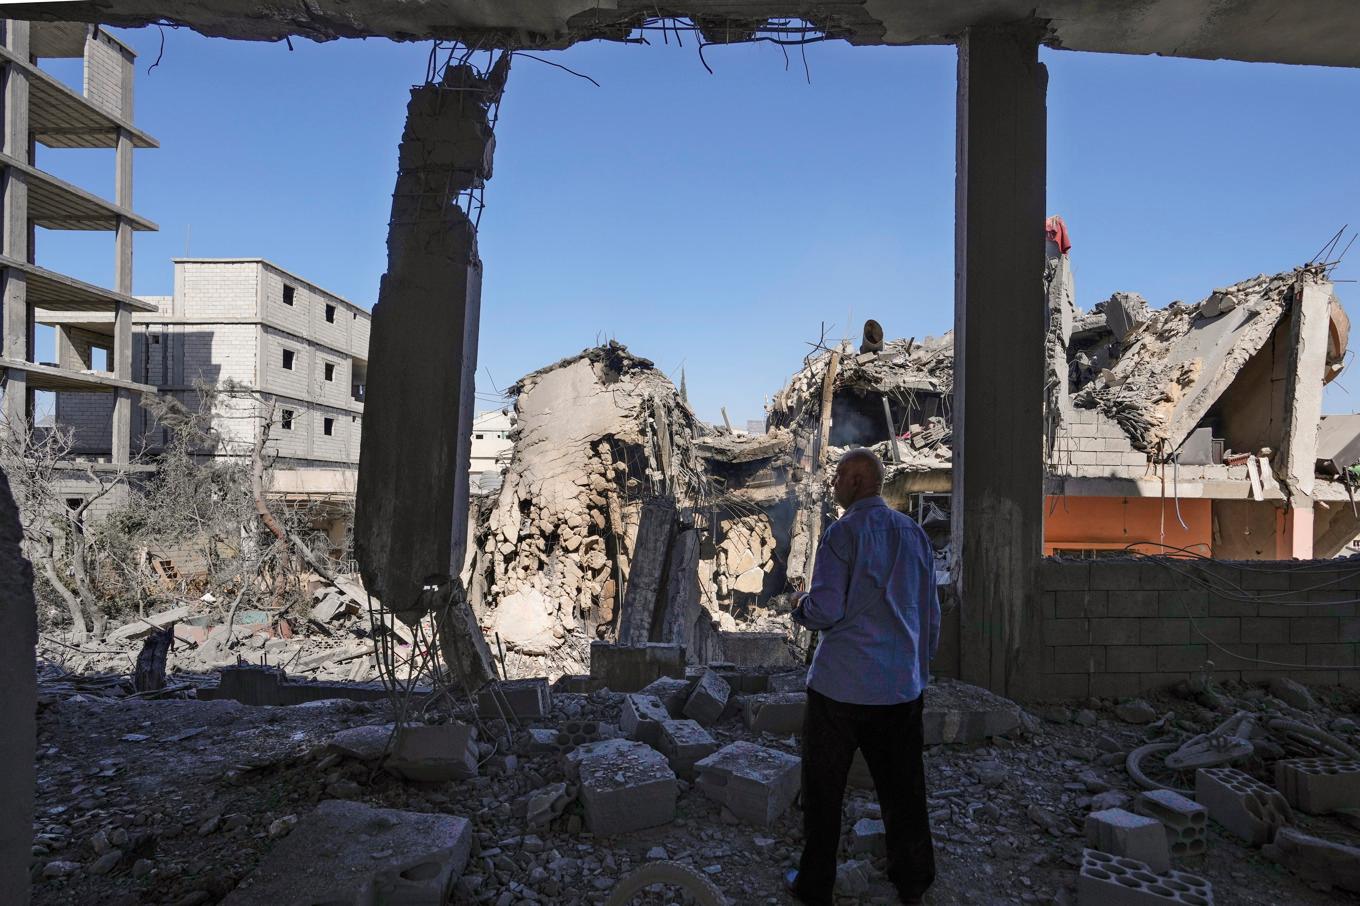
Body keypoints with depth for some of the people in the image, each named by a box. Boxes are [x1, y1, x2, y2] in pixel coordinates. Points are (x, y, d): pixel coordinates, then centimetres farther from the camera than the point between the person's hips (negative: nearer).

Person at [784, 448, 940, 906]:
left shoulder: (845, 531, -13)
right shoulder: (914, 533, 6)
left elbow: (826, 609, -18)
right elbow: (931, 614, 12)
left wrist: (800, 608, 4)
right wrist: (920, 665, 23)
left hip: (843, 683, -6)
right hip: (902, 684, 6)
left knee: (824, 788, 9)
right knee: (903, 787, 17)